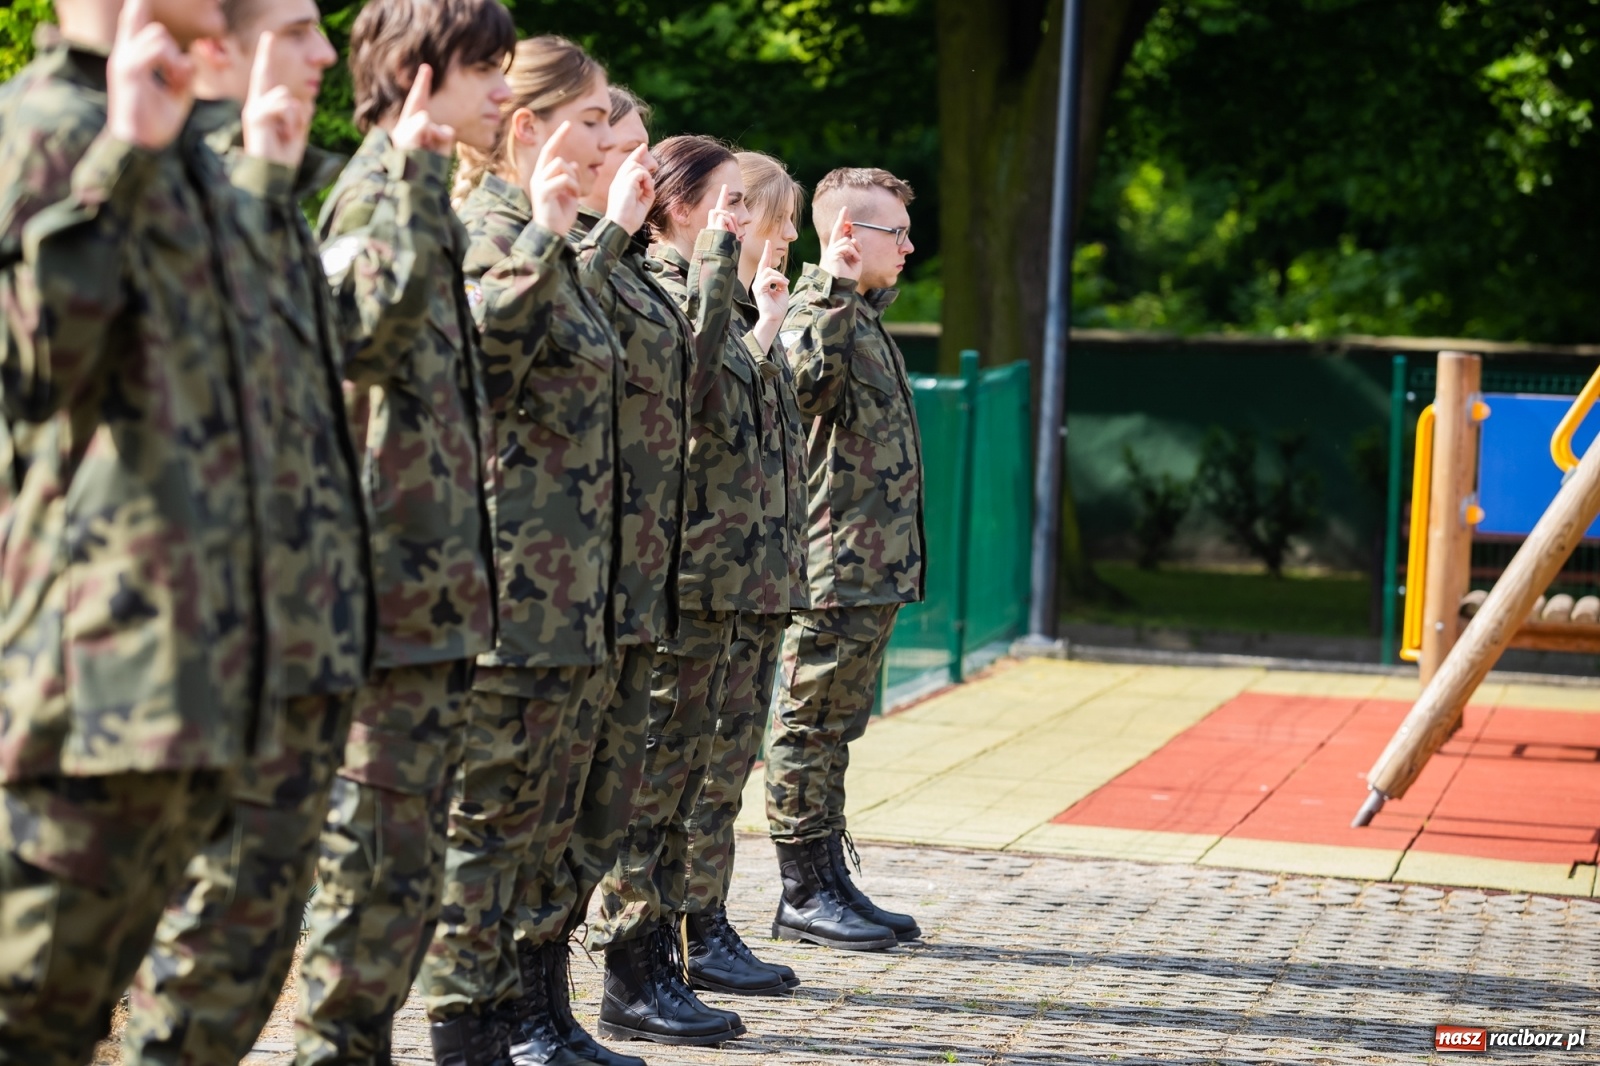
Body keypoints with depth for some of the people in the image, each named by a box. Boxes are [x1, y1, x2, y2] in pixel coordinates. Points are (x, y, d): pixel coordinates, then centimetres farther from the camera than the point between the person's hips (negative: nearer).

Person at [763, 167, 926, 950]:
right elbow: (811, 384, -32)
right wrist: (837, 289, -32)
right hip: (835, 560, -10)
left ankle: (830, 881, 21)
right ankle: (802, 893, 4)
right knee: (810, 724, -2)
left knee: (835, 728, 14)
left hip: (875, 564, 10)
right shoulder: (815, 309, -11)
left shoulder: (865, 316, 19)